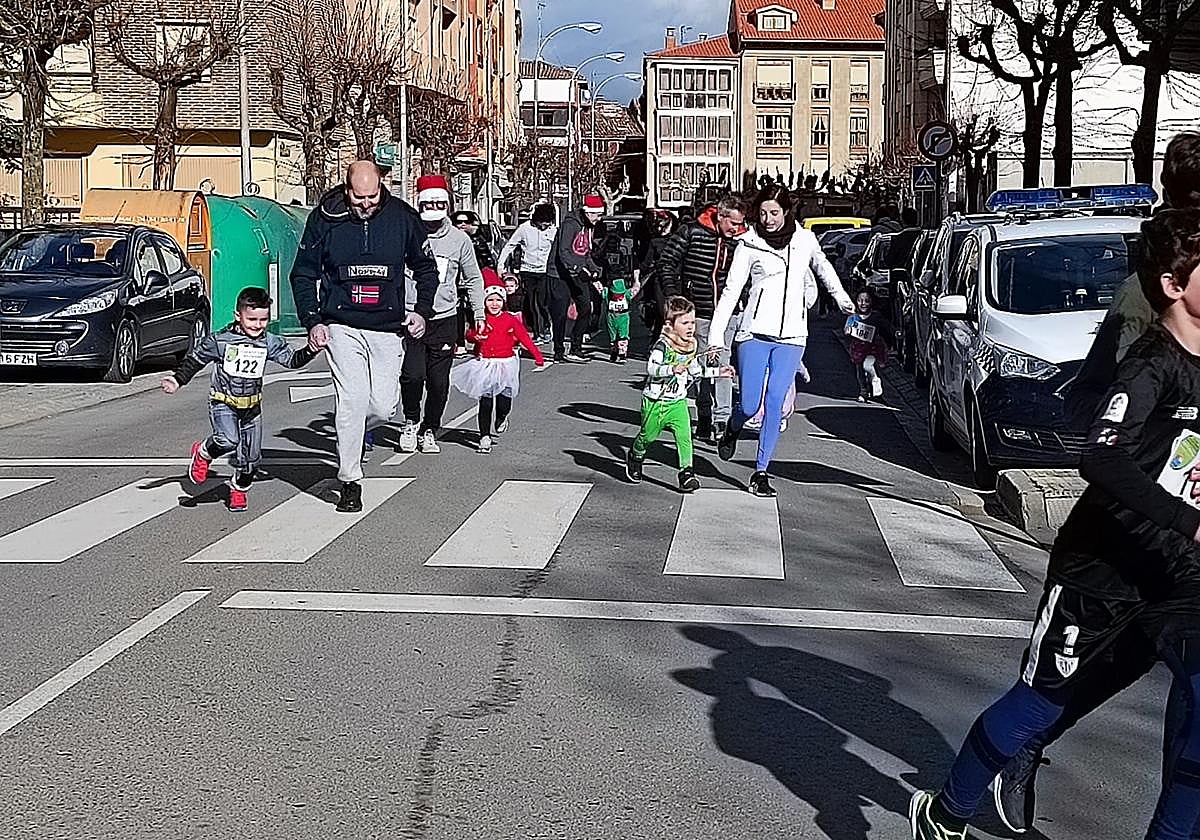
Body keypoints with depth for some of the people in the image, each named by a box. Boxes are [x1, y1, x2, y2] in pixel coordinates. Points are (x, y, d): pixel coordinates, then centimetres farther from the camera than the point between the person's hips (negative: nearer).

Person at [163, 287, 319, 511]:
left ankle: (239, 489, 34)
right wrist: (177, 380, -10)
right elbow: (195, 360, -1)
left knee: (251, 456, 7)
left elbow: (292, 360, 0)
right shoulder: (221, 340, -11)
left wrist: (310, 351, -18)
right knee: (228, 440, -29)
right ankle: (203, 453, 4)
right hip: (223, 402, -4)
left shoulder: (270, 343, -2)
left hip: (252, 406, 4)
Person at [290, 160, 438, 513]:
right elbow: (303, 274, 6)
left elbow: (426, 268, 14)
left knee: (384, 407, 0)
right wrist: (312, 321, -3)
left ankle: (351, 432, 35)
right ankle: (350, 482, -1)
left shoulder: (402, 216, -1)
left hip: (387, 328, 2)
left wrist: (422, 310, 3)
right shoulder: (324, 218, -4)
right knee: (352, 400, -13)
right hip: (342, 326, -2)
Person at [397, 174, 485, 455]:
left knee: (439, 382, 3)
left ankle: (429, 430, 23)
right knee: (412, 375, -15)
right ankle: (411, 422, 11)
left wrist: (478, 313, 14)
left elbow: (473, 280, 19)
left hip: (444, 320, 2)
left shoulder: (459, 239, 7)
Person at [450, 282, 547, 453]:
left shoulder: (511, 320, 1)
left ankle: (501, 419, 26)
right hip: (484, 365, 1)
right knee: (485, 403, -2)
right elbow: (469, 335, -3)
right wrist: (475, 336, -26)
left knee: (504, 403, -10)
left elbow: (525, 339, -1)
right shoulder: (481, 320, 3)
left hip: (505, 364, -1)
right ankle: (485, 437, 7)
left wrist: (538, 358, -8)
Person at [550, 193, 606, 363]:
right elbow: (563, 252, -25)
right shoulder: (570, 224, -17)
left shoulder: (590, 227, 11)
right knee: (560, 313, -4)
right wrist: (579, 269, -34)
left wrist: (594, 270, 7)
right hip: (561, 274, -8)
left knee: (586, 308, 2)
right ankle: (559, 352, 5)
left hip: (579, 275, 8)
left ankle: (576, 349, 9)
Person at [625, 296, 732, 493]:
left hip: (678, 402, 4)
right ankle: (635, 458, 42)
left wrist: (719, 372, 16)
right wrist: (672, 369, -48)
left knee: (684, 435, -13)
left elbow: (696, 371, 19)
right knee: (648, 435, 13)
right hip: (655, 401, -4)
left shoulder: (691, 346, 3)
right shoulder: (662, 345, -20)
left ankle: (686, 472, -10)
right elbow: (651, 368, -33)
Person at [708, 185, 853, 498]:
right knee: (749, 404, -5)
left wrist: (841, 298, 39)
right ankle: (732, 430, 31)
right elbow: (731, 291, -3)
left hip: (791, 336, 2)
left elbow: (822, 267, 28)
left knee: (775, 403, -7)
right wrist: (716, 335, -11)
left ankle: (761, 472, 1)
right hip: (755, 333, -1)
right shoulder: (749, 245, 0)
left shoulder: (805, 239, 7)